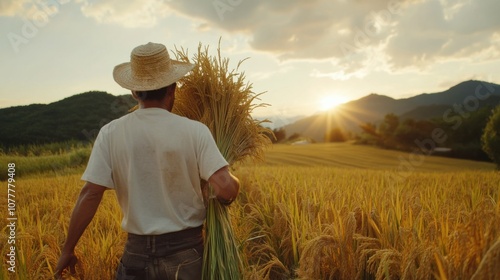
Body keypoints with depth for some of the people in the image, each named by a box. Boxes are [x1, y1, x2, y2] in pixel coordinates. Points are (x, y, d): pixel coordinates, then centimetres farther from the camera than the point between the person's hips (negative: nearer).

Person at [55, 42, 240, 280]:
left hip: (137, 253, 1)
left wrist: (67, 250, 2)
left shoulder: (111, 133, -6)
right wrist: (234, 184, 4)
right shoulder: (194, 131, -10)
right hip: (186, 252, -1)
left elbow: (90, 195, -8)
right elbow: (226, 188, -18)